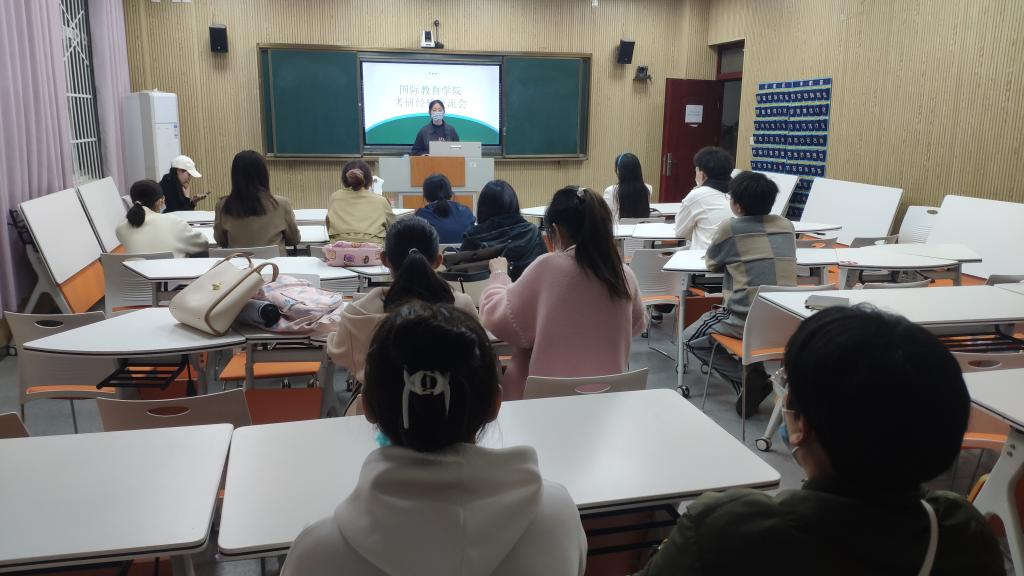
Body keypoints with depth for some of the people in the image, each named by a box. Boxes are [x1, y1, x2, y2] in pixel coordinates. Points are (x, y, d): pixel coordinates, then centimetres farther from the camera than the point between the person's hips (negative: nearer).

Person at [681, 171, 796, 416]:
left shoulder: (730, 228, -6)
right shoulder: (786, 226, 8)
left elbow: (711, 264, 10)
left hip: (747, 320, -6)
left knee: (691, 339, 16)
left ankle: (746, 376, 0)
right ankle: (756, 375, 18)